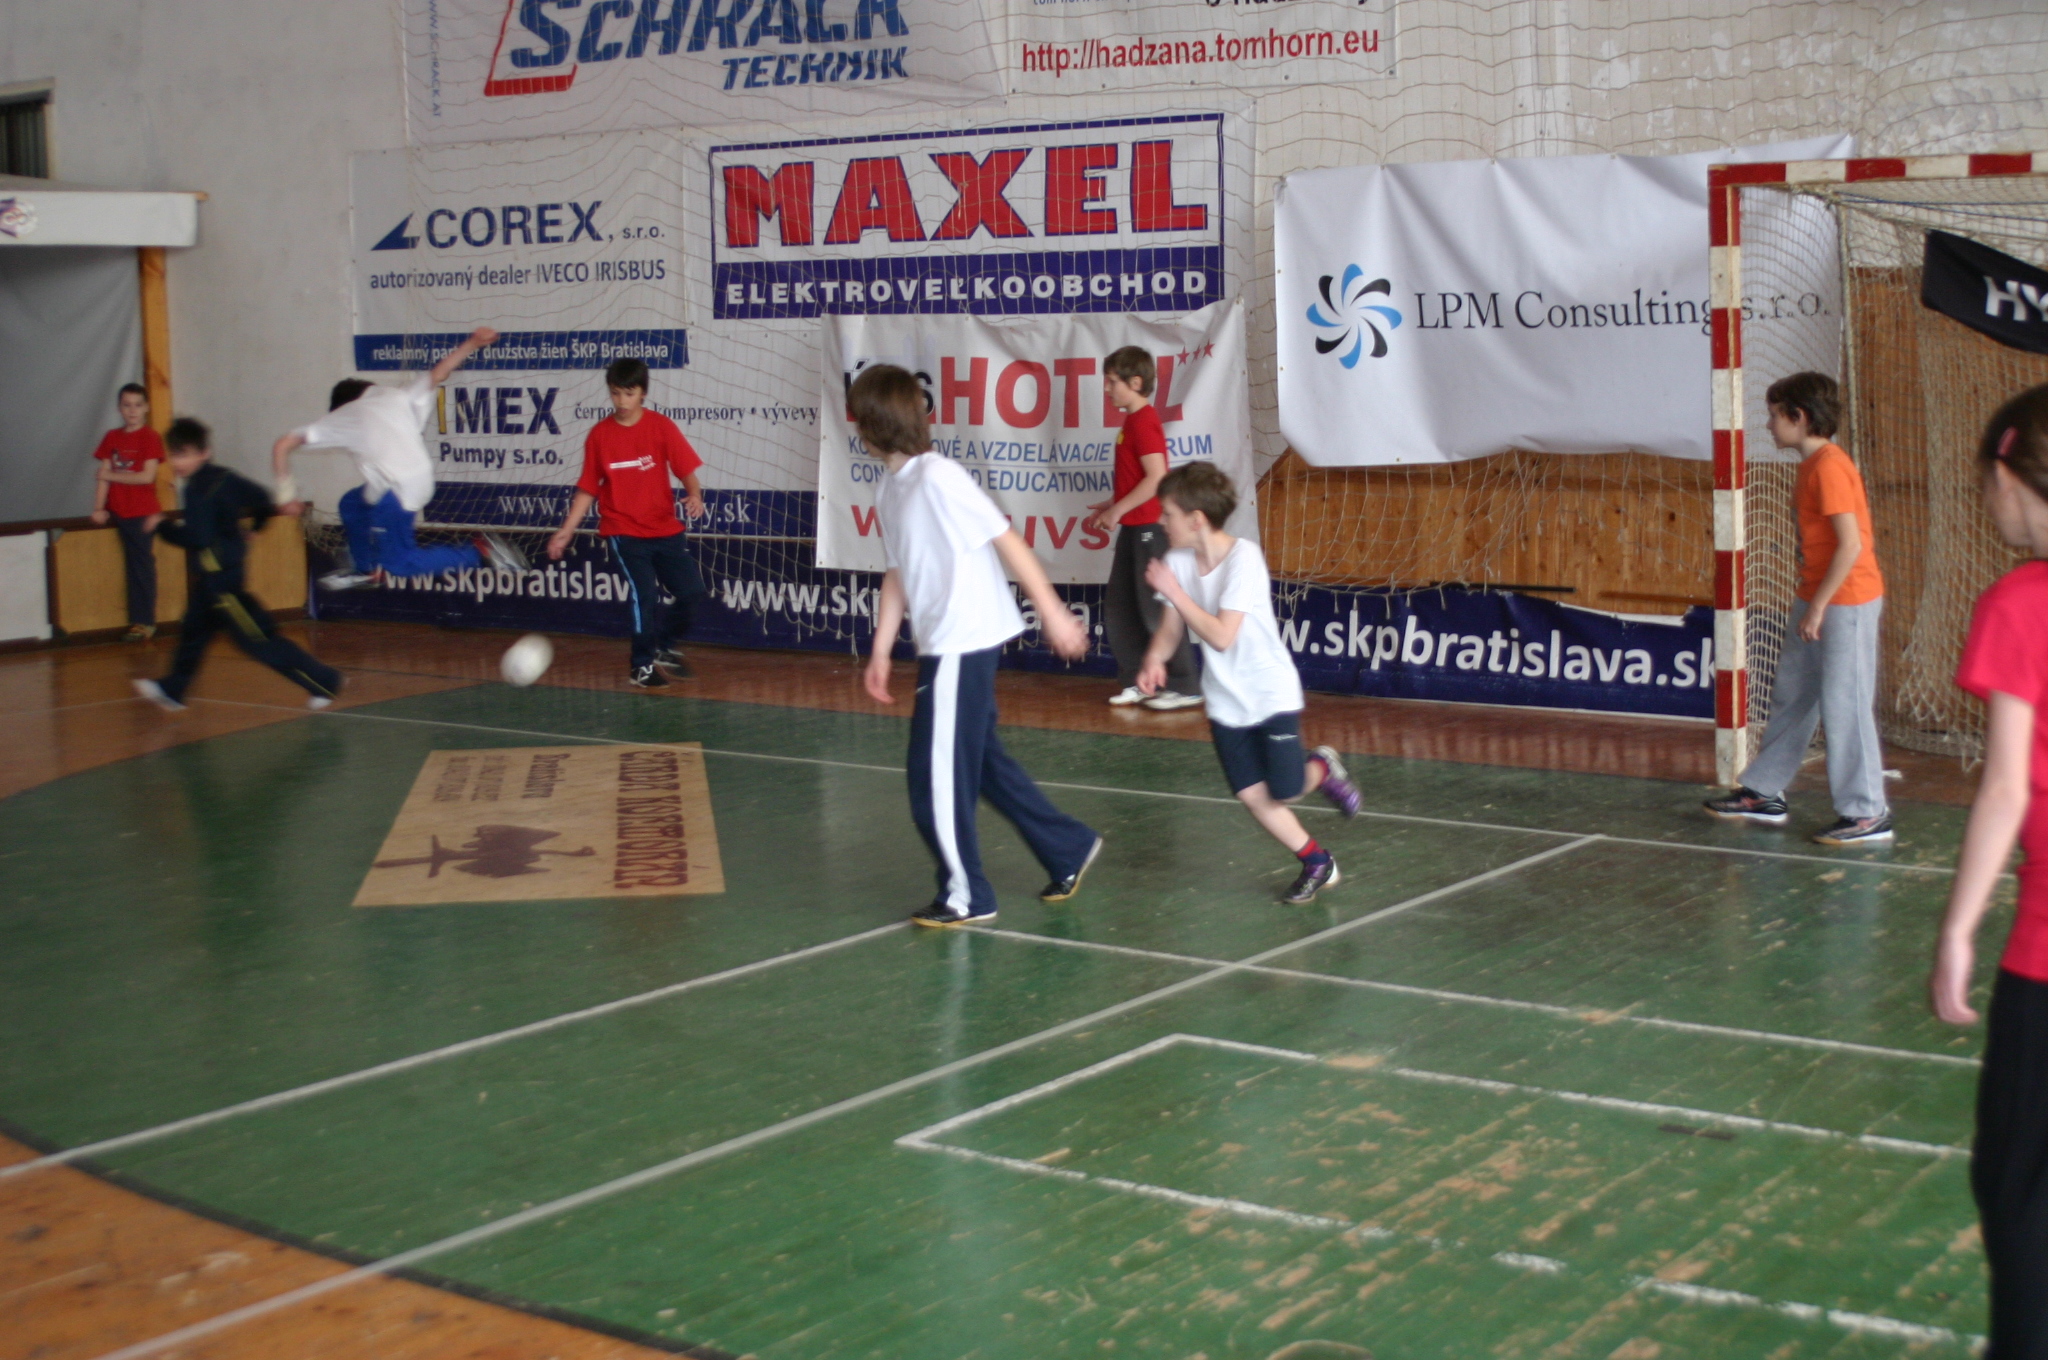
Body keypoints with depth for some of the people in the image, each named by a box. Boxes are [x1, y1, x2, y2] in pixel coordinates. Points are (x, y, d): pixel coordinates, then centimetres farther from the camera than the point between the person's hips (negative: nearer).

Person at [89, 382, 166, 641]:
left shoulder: (150, 438, -5)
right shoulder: (112, 438, 9)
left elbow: (146, 476, -14)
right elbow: (103, 475, 4)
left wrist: (110, 475, -7)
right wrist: (99, 507, -6)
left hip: (142, 512, -5)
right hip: (119, 511, 5)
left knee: (142, 566, -4)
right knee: (133, 565, 9)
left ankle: (145, 622, -1)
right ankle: (138, 620, 13)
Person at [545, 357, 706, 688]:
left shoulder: (661, 426, -4)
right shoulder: (599, 434, -1)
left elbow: (686, 468, -9)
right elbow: (587, 488, 6)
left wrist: (694, 494, -30)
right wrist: (566, 530, 3)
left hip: (665, 527, 2)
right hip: (624, 529, -2)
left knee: (692, 590, -2)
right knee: (645, 592, -13)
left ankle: (665, 647, 25)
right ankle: (641, 665, 4)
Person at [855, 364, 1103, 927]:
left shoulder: (938, 477, -17)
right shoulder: (889, 489, 10)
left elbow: (1007, 541, -16)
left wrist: (1053, 613, -14)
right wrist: (881, 652, 17)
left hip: (965, 643, -9)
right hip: (942, 645, 9)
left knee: (937, 775, -1)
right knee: (980, 760, 17)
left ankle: (966, 896, 12)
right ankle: (1069, 848, 30)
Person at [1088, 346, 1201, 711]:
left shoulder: (1143, 422, -15)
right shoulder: (1133, 420, 14)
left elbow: (1156, 478, -23)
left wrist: (1118, 510, -19)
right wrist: (1112, 506, 12)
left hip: (1149, 527, -10)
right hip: (1133, 527, 10)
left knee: (1155, 608, -5)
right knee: (1117, 607, 11)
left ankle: (1184, 687, 2)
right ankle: (1135, 681, 18)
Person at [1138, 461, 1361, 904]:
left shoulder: (1244, 558, -24)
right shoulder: (1178, 562, -7)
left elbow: (1221, 636, -29)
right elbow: (1172, 627, -1)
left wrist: (1174, 590, -29)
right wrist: (1155, 657, -22)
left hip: (1271, 694, -5)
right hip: (1225, 702, 5)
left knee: (1283, 791, -6)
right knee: (1252, 795, 0)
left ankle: (1322, 769, 29)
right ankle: (1317, 864, 18)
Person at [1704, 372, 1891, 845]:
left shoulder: (1829, 467, -18)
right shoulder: (1811, 465, 12)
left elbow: (1851, 545, -22)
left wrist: (1818, 606, -19)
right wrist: (1809, 602, 14)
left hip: (1845, 601, -10)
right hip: (1815, 597, 10)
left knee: (1844, 706, -5)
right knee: (1791, 697, 16)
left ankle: (1868, 815, 2)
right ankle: (1764, 794, 26)